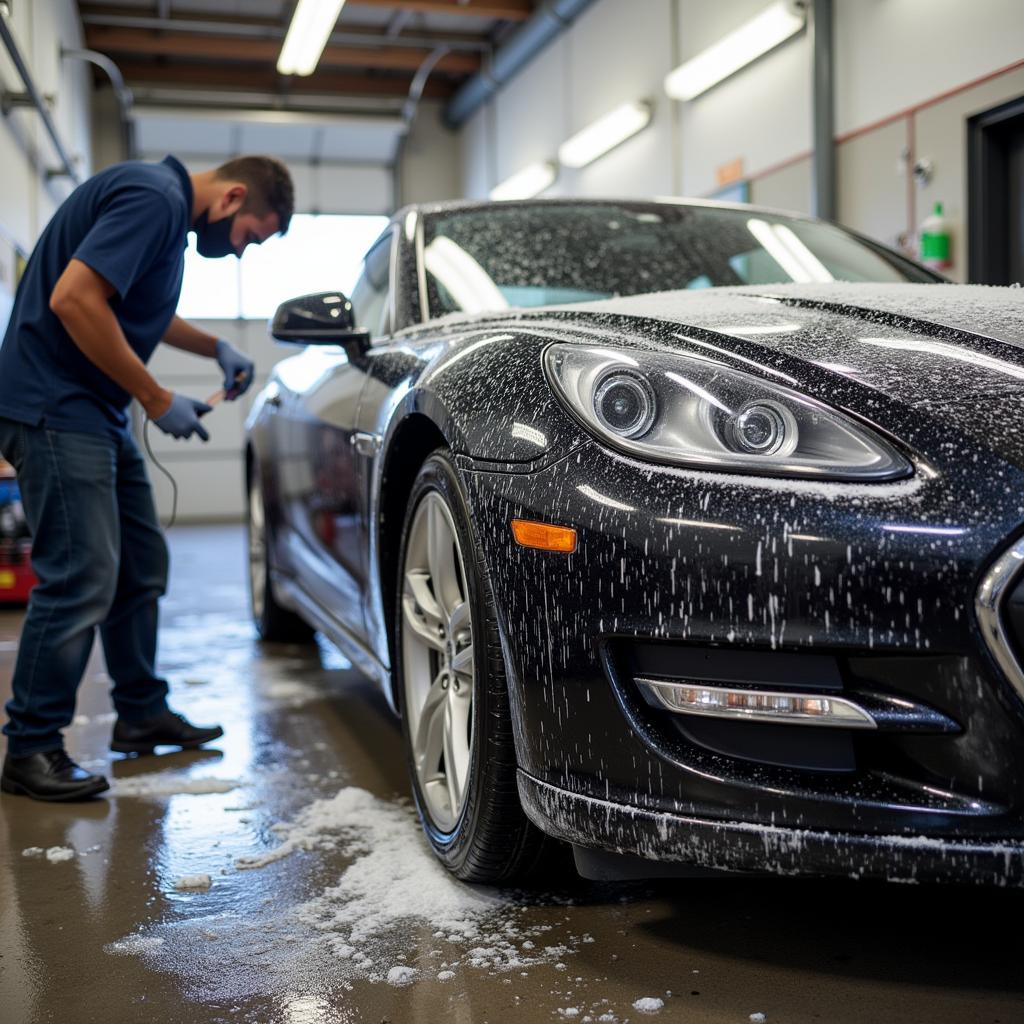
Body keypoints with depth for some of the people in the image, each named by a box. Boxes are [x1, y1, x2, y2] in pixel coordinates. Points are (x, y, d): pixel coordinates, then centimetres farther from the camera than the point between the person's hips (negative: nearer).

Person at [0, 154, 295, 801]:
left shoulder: (168, 210, 16)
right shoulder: (152, 197, -16)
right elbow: (73, 299, -26)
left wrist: (216, 347, 15)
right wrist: (157, 400, -18)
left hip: (99, 412, 11)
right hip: (57, 408, -11)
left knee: (142, 567, 14)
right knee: (82, 579, -11)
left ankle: (143, 713, 25)